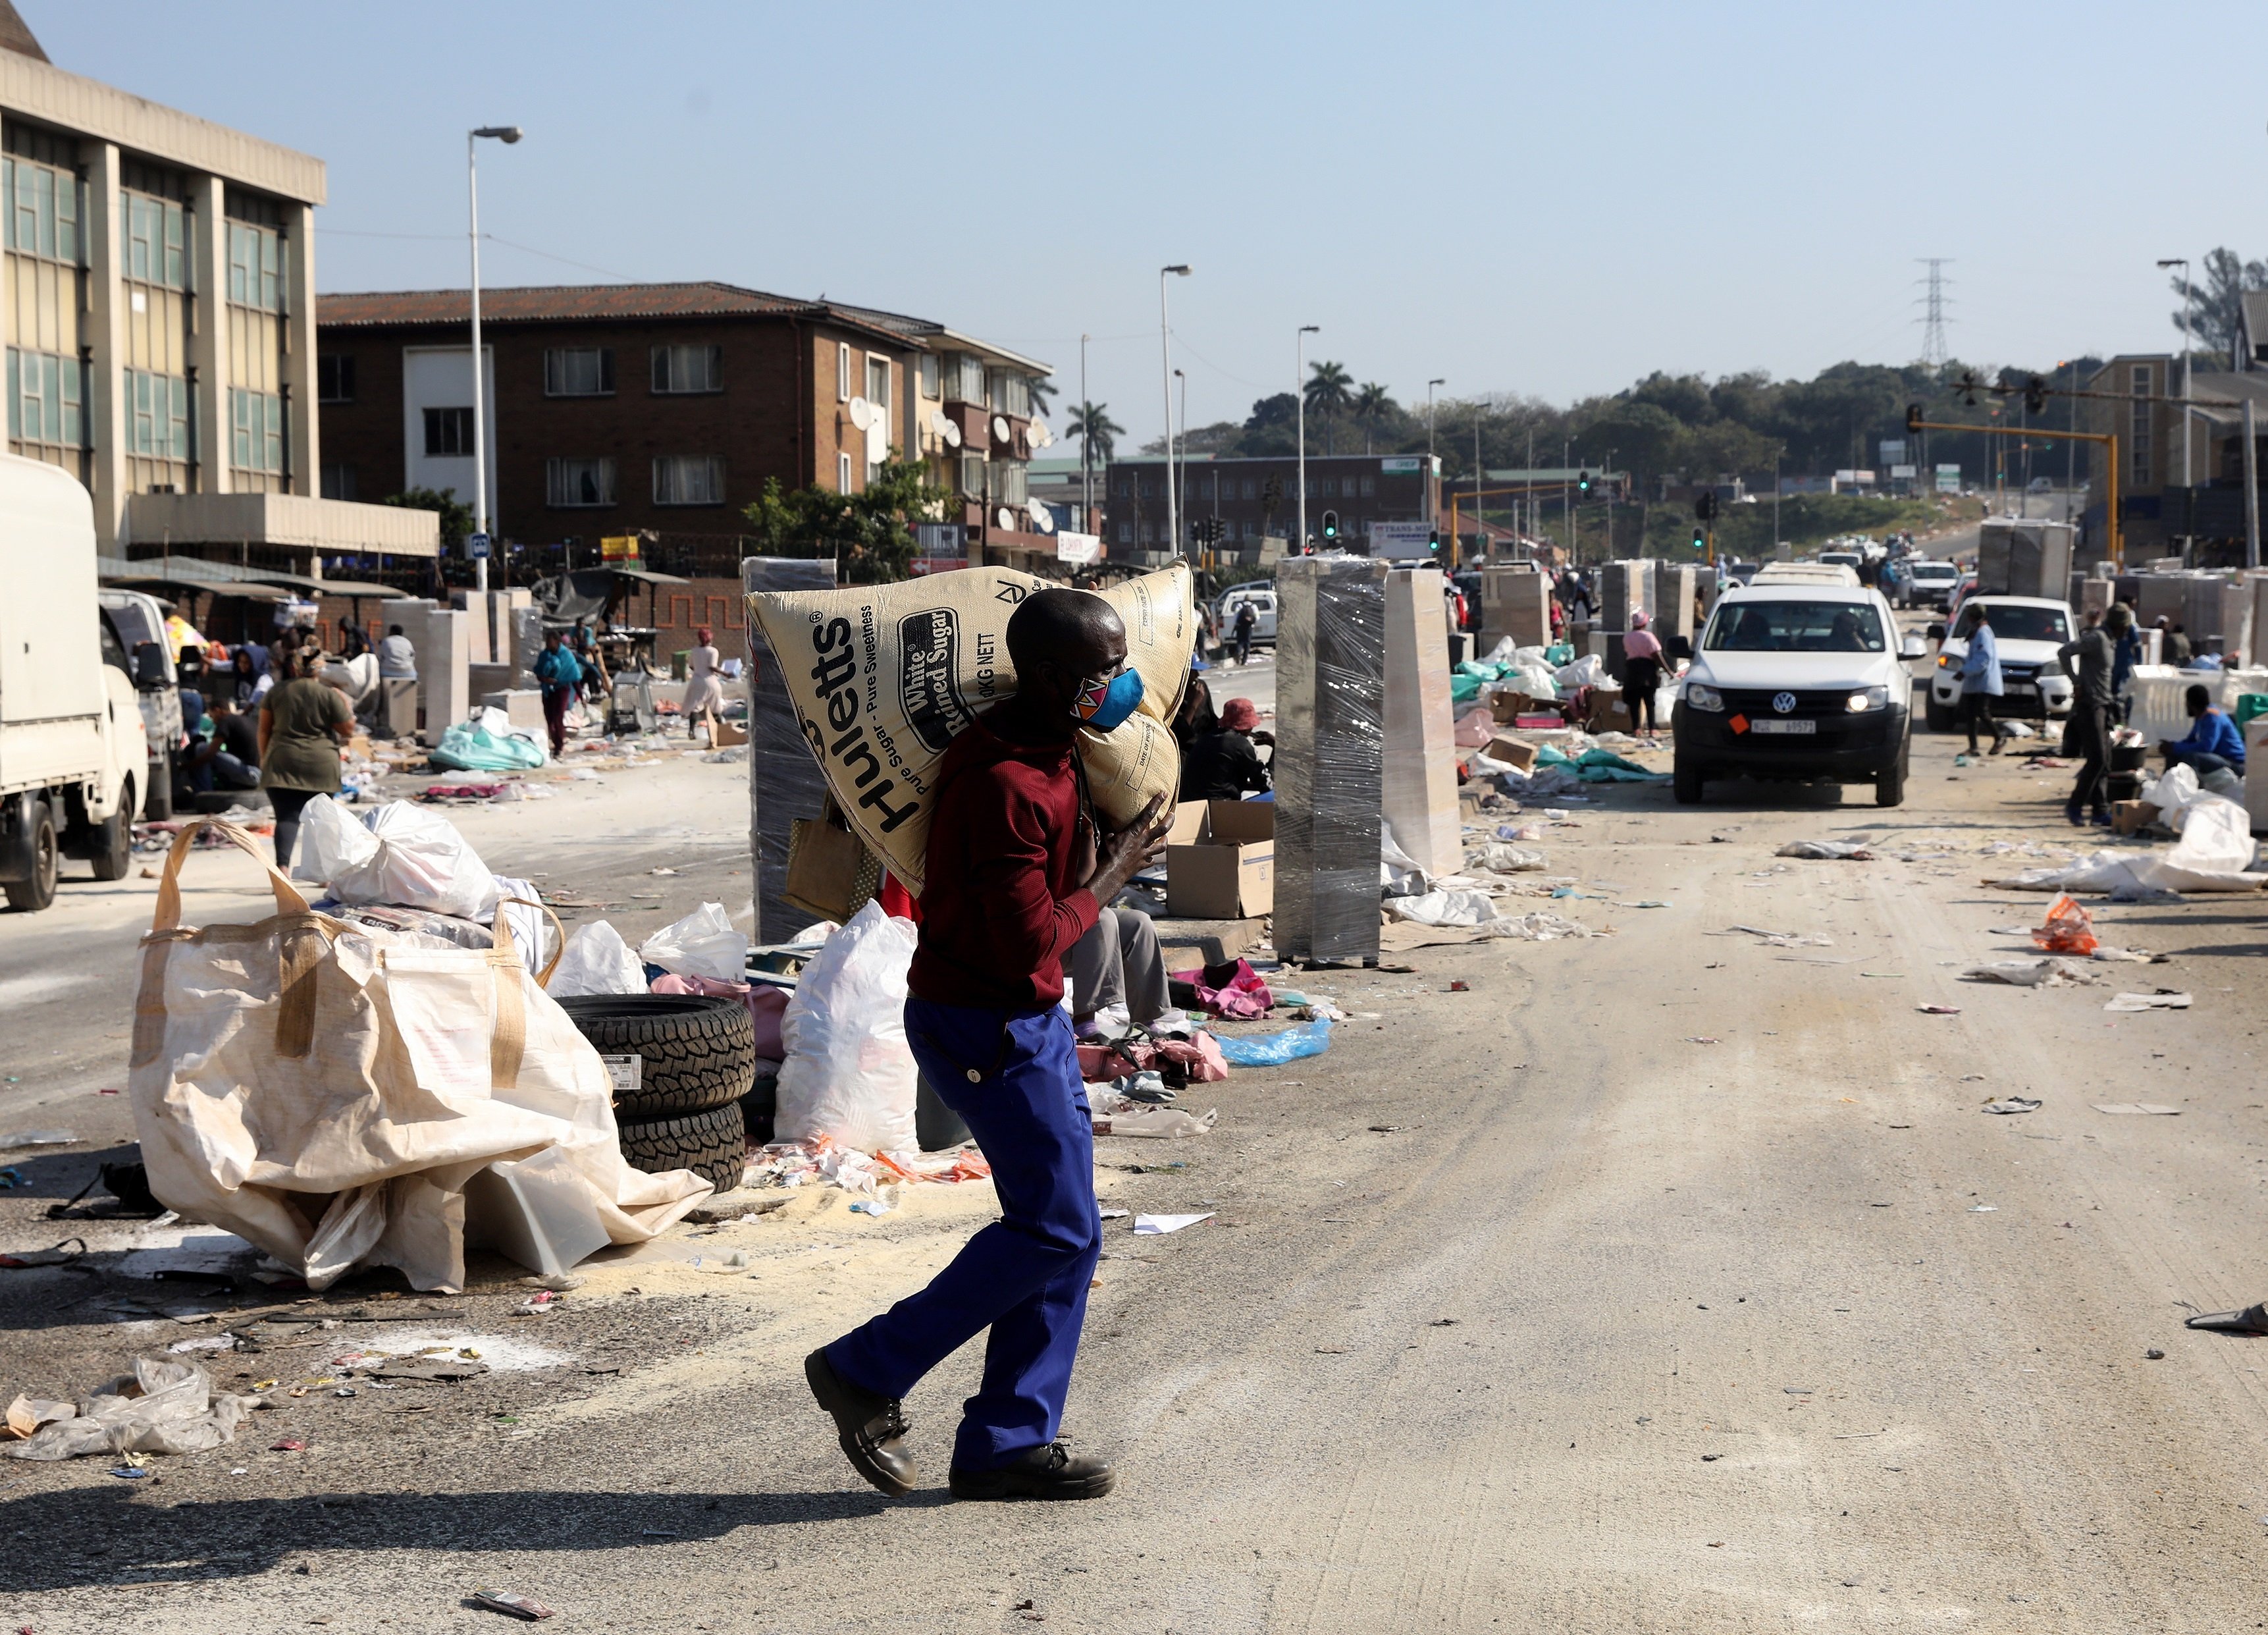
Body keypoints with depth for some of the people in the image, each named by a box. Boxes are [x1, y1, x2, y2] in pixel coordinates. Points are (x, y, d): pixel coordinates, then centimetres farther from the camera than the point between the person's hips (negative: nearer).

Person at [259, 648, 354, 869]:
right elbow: (348, 730, 1)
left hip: (283, 763, 0)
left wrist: (264, 758, 20)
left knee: (287, 817, -6)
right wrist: (344, 704, 14)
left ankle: (282, 865, -26)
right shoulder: (329, 695, -3)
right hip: (321, 765, 0)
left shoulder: (275, 693, 3)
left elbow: (264, 729, 8)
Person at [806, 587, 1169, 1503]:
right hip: (985, 1030, -10)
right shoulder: (1003, 783, -25)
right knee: (1056, 1231, -7)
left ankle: (1007, 1443, 16)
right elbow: (1031, 942, -24)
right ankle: (866, 1373, 4)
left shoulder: (1055, 751, 6)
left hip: (1031, 1019, 10)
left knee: (1065, 1230, 9)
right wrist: (1111, 877, -11)